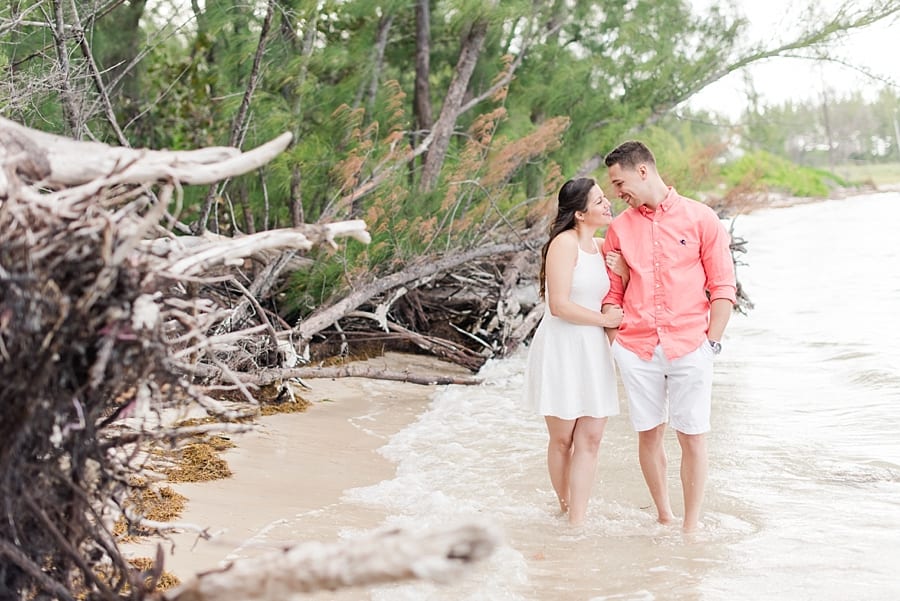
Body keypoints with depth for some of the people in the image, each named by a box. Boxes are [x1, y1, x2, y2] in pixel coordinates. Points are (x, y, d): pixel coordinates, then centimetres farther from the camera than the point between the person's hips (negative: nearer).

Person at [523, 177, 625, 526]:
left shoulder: (601, 247, 13)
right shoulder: (565, 243, -12)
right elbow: (559, 306, -19)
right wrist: (605, 319, -8)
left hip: (593, 352, 7)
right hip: (561, 349, -7)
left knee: (590, 439, 0)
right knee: (562, 439, 6)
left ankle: (577, 524, 2)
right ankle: (565, 510, 23)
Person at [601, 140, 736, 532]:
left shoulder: (700, 219, 0)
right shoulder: (619, 228, 9)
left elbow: (723, 287, 1)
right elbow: (612, 294, 13)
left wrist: (711, 342, -5)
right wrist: (611, 343, 3)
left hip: (689, 348, -3)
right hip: (636, 349, 3)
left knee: (692, 437, 0)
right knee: (649, 434, 8)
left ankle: (691, 524, 12)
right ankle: (664, 516, 23)